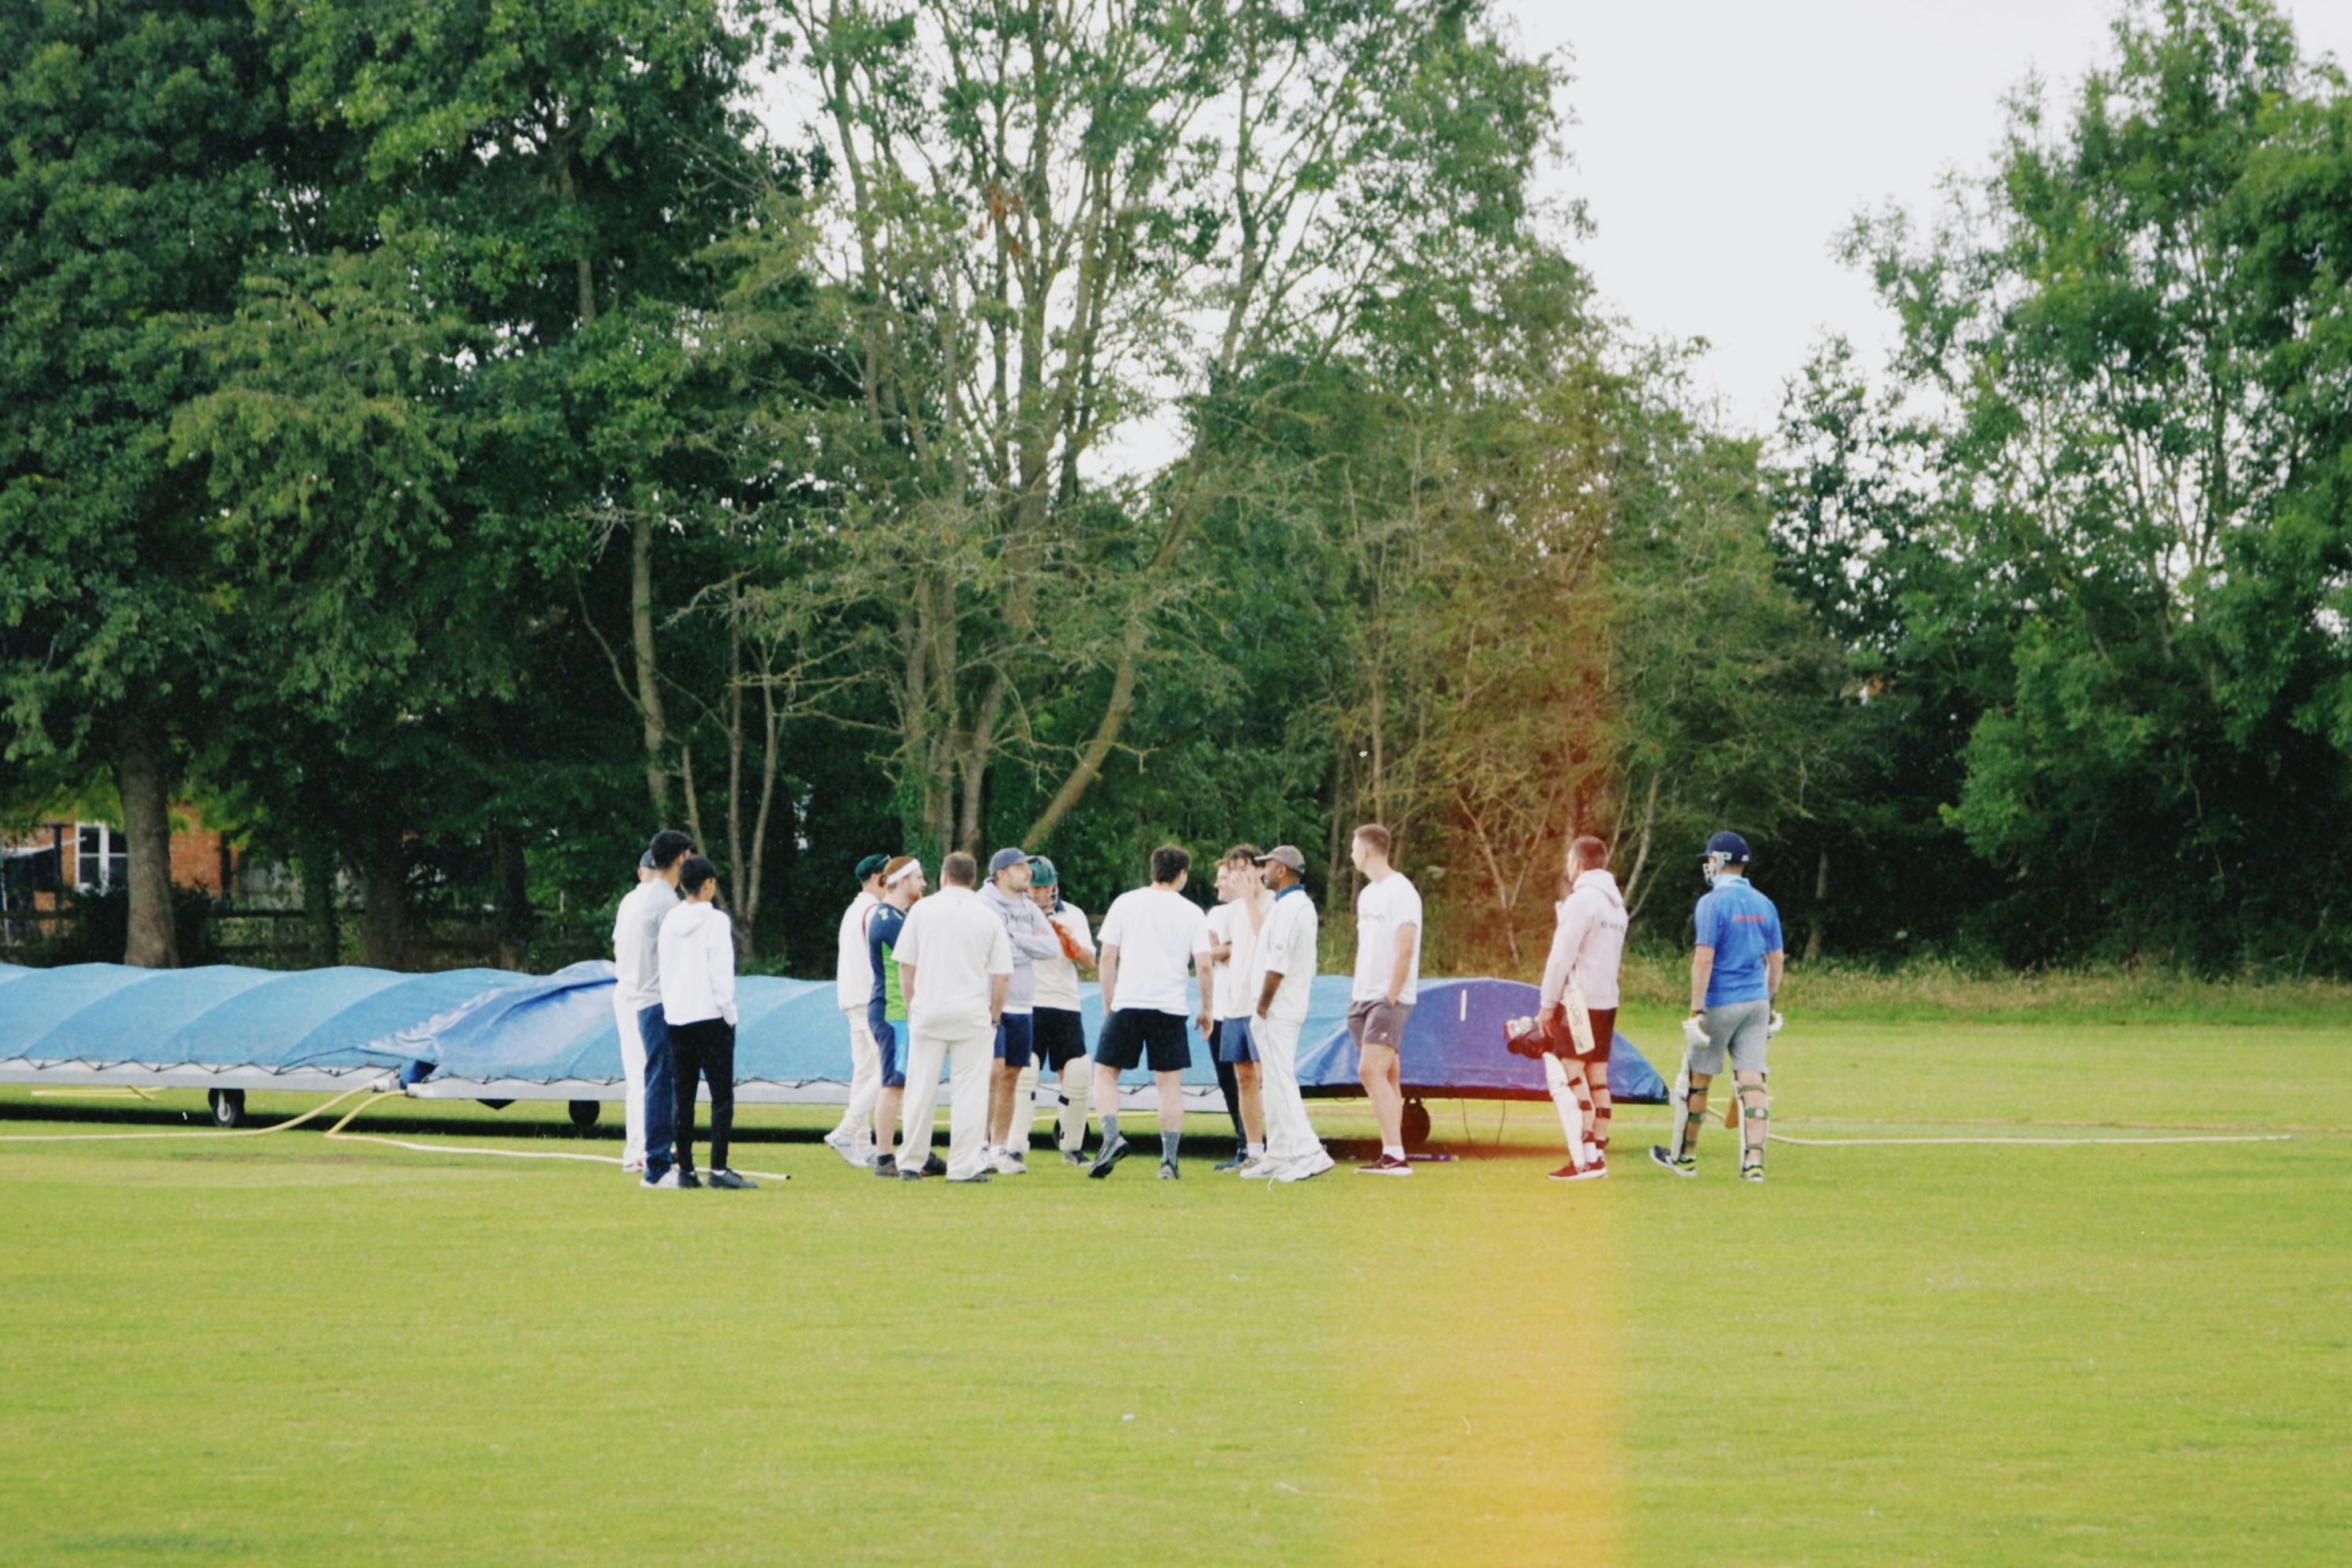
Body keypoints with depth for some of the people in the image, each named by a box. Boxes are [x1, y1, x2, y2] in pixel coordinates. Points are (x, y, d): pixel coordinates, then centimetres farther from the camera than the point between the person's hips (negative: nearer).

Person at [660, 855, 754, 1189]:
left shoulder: (671, 922, 8)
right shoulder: (716, 921, -9)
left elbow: (664, 971, 12)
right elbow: (721, 972, -12)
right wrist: (729, 1011, -5)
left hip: (676, 1019, 6)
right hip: (710, 1018, -6)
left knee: (683, 1096, 9)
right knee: (722, 1095, -4)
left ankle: (685, 1169, 6)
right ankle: (718, 1168, -13)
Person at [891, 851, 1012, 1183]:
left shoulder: (922, 910, 4)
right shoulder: (989, 918, 3)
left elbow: (905, 966, 5)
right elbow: (1002, 976, 1)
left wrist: (911, 1007, 14)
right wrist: (994, 1017, 11)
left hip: (928, 1010, 1)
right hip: (972, 1014, -1)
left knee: (920, 1090, 5)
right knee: (968, 1091, 0)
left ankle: (909, 1163, 7)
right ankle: (965, 1165, -3)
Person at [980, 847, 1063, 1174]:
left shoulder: (1030, 908, 14)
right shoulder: (983, 904, -6)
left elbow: (1053, 947, 2)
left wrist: (1014, 939, -9)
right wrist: (1031, 942, -7)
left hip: (1021, 1007, 7)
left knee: (1011, 1077, 8)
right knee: (993, 1072, -16)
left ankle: (1001, 1148, 13)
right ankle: (982, 1145, -15)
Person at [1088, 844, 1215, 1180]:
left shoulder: (1125, 903, 4)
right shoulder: (1191, 913, 3)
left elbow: (1107, 956, 2)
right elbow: (1204, 964, -3)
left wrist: (1108, 1004, 12)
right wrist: (1205, 1010, 9)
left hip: (1127, 1004, 0)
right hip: (1170, 1007, 0)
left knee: (1105, 1074, 9)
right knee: (1170, 1083, 7)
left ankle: (1112, 1138, -12)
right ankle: (1169, 1161, 2)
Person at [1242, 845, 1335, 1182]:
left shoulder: (1288, 907, -16)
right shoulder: (1302, 905, 17)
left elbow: (1278, 963, -21)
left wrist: (1262, 1006, -16)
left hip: (1276, 1012, -11)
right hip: (1290, 1008, 11)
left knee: (1279, 1081, -12)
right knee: (1273, 1082, 14)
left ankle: (1309, 1153, -18)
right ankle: (1278, 1157, 16)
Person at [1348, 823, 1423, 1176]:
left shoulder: (1400, 892, -11)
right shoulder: (1367, 894, 17)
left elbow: (1404, 949, -17)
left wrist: (1390, 998, -19)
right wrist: (1355, 994, 14)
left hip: (1390, 998, -9)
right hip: (1364, 997, 9)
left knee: (1371, 1070, -18)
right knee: (1386, 1076, 8)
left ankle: (1395, 1155, -20)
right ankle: (1391, 1155, 8)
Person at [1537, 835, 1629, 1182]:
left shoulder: (1581, 900, -12)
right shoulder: (1616, 904, 16)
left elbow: (1562, 957, -14)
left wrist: (1547, 1004, -9)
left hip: (1579, 999, -9)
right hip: (1607, 1000, 9)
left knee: (1570, 1076, -8)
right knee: (1597, 1079, 10)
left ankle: (1586, 1159, -15)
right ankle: (1599, 1153, 9)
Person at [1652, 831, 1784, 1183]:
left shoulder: (1712, 903, -12)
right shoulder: (1763, 904, 9)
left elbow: (1704, 959, -17)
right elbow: (1776, 960, 13)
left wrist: (1696, 1011, -17)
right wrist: (1769, 1003, 22)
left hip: (1720, 1004, -5)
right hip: (1756, 1002, 5)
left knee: (1697, 1080, 9)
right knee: (1752, 1080, 1)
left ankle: (1684, 1156, 21)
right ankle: (1754, 1160, -9)